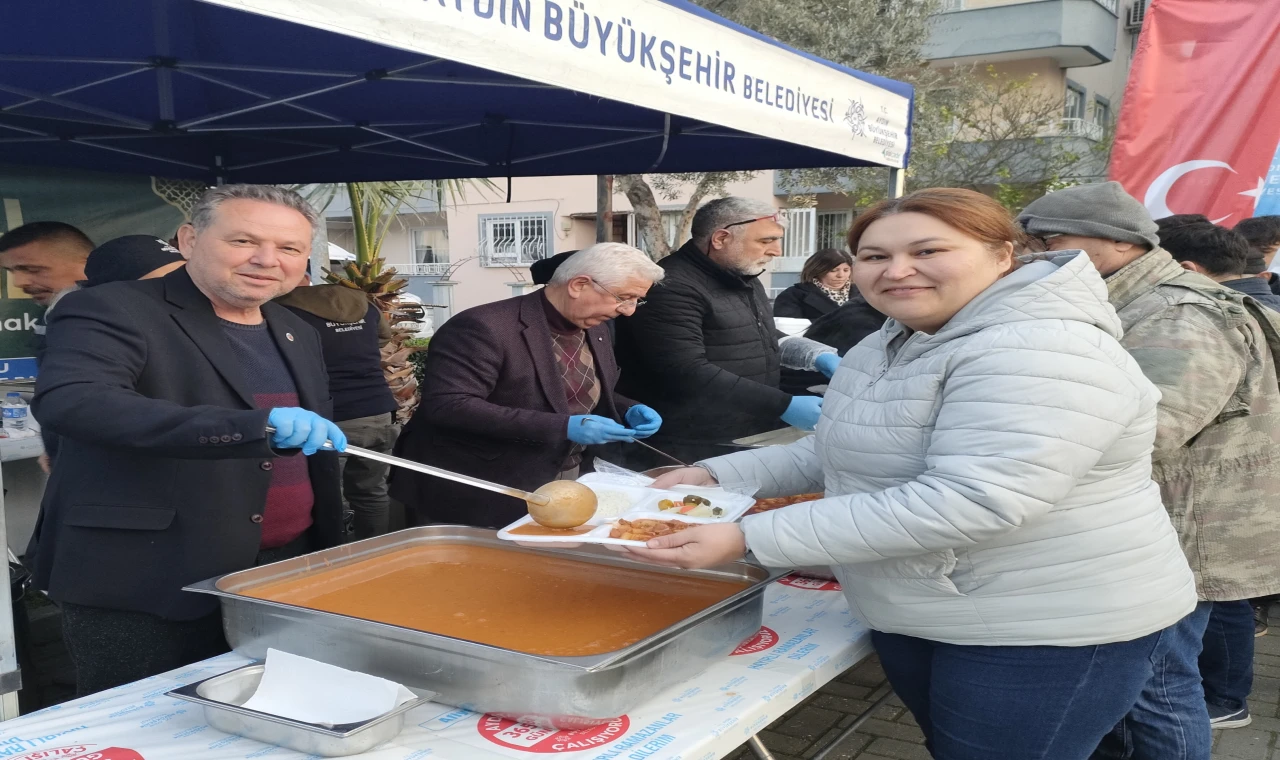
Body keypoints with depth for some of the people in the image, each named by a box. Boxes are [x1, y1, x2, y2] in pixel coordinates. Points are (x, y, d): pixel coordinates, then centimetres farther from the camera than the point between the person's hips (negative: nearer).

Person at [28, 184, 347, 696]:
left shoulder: (298, 335, 12)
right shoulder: (113, 311, -10)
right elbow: (68, 401, -30)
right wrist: (255, 424, -40)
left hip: (285, 577, 7)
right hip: (143, 588, -6)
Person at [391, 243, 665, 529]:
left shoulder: (595, 331, 5)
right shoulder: (486, 327, -21)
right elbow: (446, 406, -30)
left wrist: (628, 411, -4)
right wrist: (561, 427, -31)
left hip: (565, 492, 8)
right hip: (483, 500, -7)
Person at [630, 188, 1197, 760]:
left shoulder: (1040, 353, -25)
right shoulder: (887, 348, 7)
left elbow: (965, 502, -34)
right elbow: (842, 454, 15)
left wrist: (751, 539, -33)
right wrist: (716, 475, 0)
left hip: (1047, 631, -8)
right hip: (914, 618, 9)